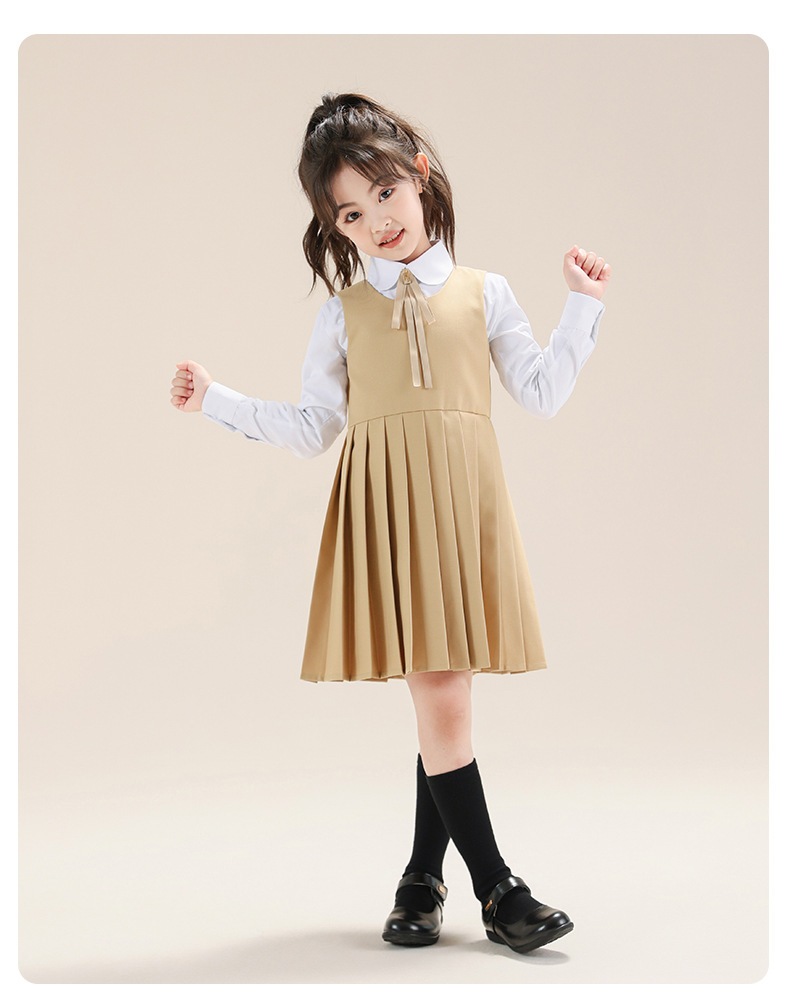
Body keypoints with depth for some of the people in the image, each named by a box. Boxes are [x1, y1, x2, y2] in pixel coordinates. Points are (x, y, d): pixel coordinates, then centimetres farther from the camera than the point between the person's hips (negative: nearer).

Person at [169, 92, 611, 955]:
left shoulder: (482, 292, 14)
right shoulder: (342, 310, 13)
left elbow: (543, 394, 14)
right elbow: (313, 429, 13)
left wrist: (583, 305, 10)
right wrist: (215, 401, 9)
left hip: (461, 499, 1)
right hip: (383, 503, -1)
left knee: (444, 697, 2)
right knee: (438, 698, -5)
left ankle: (423, 877, 19)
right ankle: (497, 890, 5)